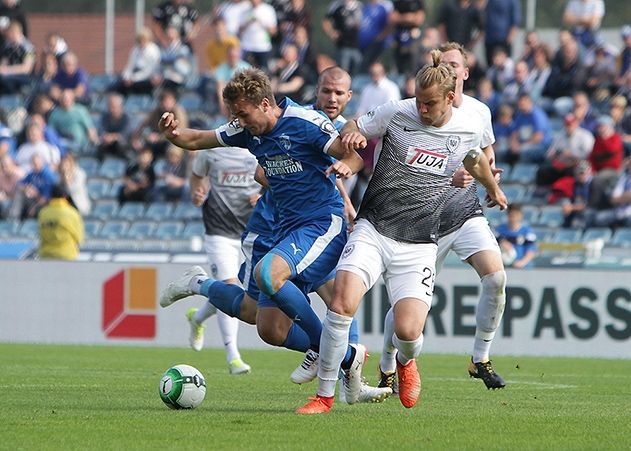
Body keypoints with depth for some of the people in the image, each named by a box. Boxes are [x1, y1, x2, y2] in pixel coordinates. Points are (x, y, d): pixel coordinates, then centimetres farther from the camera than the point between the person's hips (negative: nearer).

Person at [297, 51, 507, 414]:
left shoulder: (469, 129, 3)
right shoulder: (397, 113, -4)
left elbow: (475, 160, 27)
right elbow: (354, 129, 13)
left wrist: (494, 188, 46)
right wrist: (352, 134, -12)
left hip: (418, 245, 1)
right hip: (372, 231, -1)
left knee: (408, 331, -15)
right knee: (343, 303, -25)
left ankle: (406, 362, 28)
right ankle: (325, 396, -9)